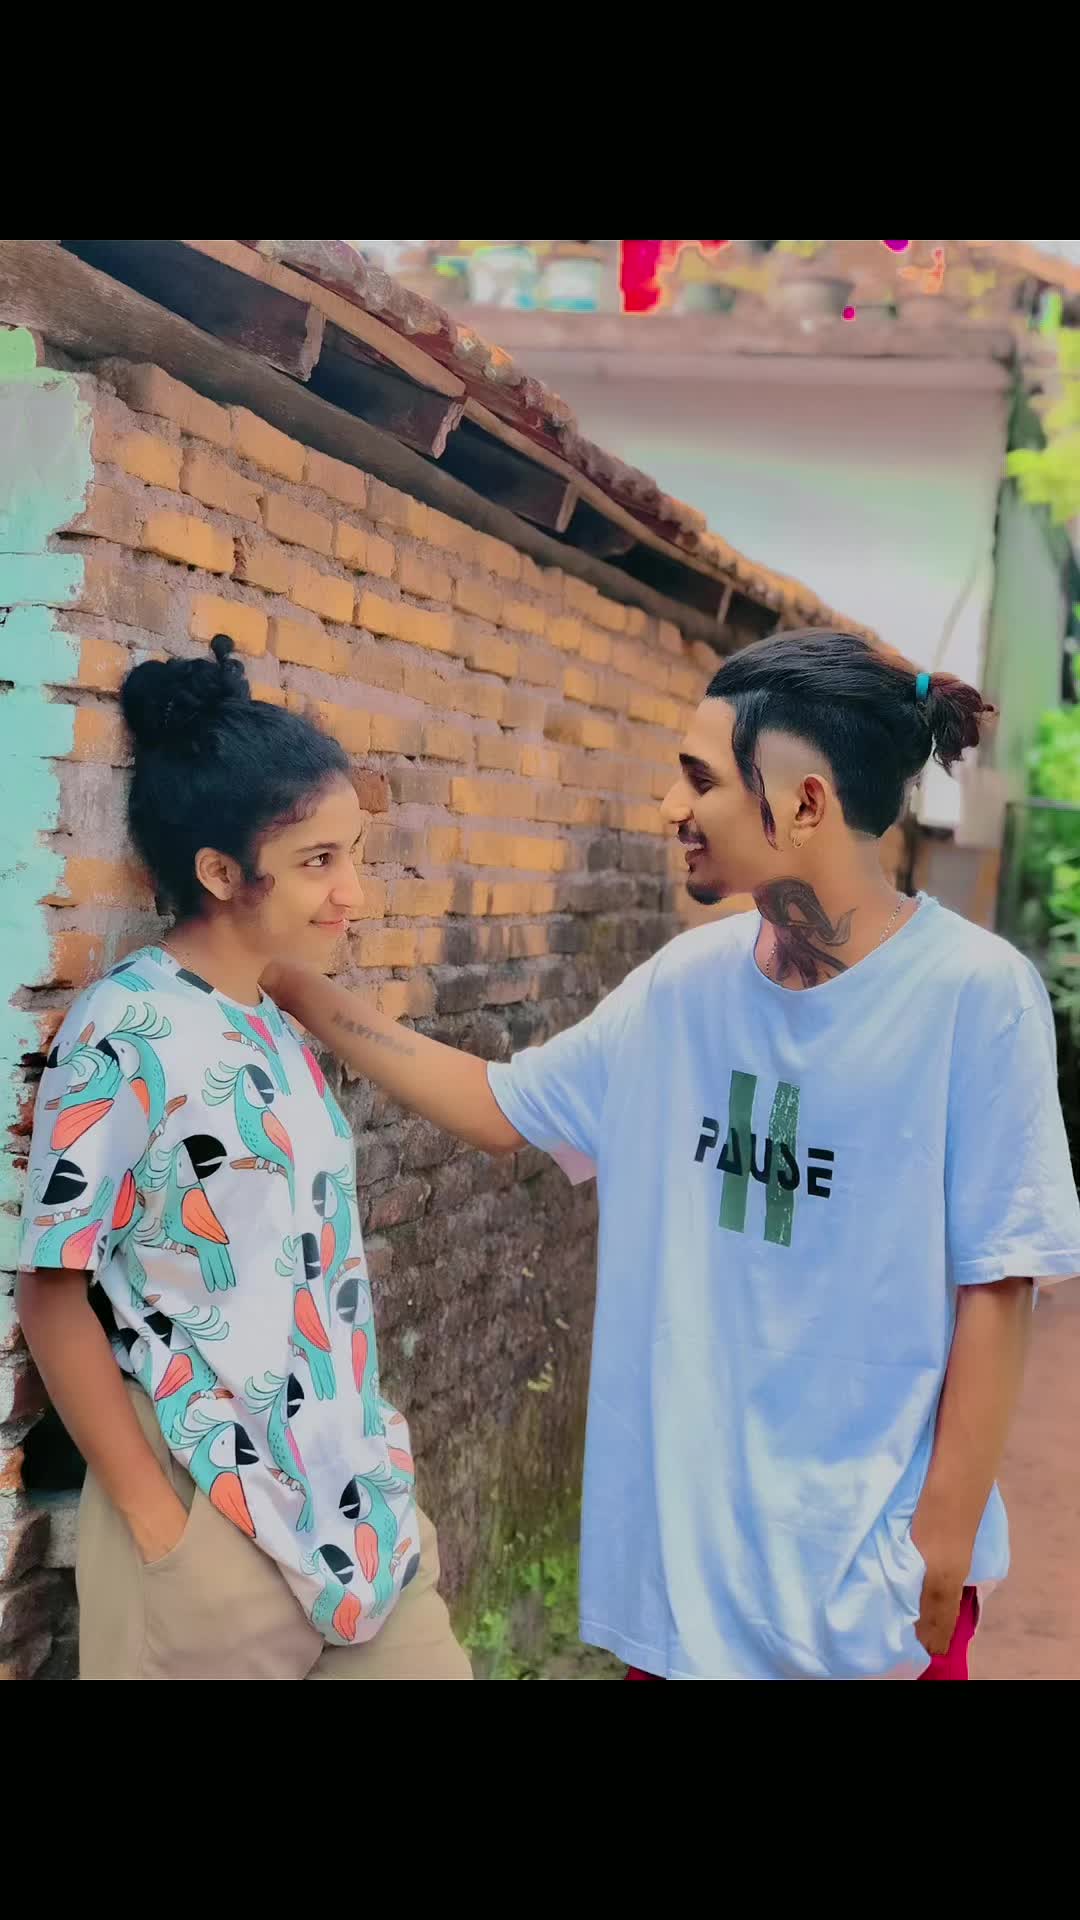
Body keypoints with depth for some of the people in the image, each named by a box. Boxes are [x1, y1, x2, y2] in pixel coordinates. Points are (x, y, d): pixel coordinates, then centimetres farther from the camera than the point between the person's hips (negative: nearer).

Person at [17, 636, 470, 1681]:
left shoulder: (278, 1033, 7)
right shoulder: (122, 1031, -15)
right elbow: (51, 1293, -14)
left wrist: (377, 1473, 14)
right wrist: (156, 1521, -14)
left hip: (349, 1496, 7)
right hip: (211, 1514, -7)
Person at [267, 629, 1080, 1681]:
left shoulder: (973, 994, -17)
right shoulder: (688, 982, 0)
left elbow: (995, 1284, -13)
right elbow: (498, 1106, 10)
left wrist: (946, 1533, -11)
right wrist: (304, 993, 5)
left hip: (866, 1543, -5)